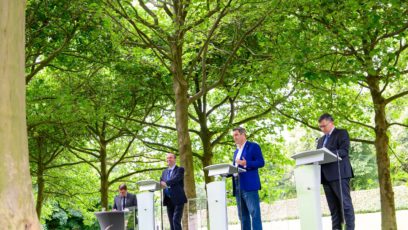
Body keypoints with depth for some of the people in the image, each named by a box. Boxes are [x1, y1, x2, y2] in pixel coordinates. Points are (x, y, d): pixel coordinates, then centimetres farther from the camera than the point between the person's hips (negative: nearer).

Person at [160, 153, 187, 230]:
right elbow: (161, 183, 10)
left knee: (176, 220, -16)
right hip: (168, 200, 6)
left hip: (178, 199, -6)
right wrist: (162, 184, -12)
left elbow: (175, 179, -17)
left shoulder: (180, 169, 1)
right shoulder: (164, 172, 20)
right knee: (171, 222, 4)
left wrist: (166, 183, -23)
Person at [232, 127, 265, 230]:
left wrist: (245, 164, -21)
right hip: (238, 187, 8)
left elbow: (261, 162, -9)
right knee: (242, 215, 7)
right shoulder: (236, 152, 25)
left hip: (249, 185, -8)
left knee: (254, 213, -11)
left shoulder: (253, 146, 2)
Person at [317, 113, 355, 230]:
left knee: (345, 204, -8)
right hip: (326, 176, 7)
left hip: (339, 173, -7)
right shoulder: (321, 140, 25)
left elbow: (344, 151, -12)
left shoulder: (342, 133, 2)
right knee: (333, 207, 5)